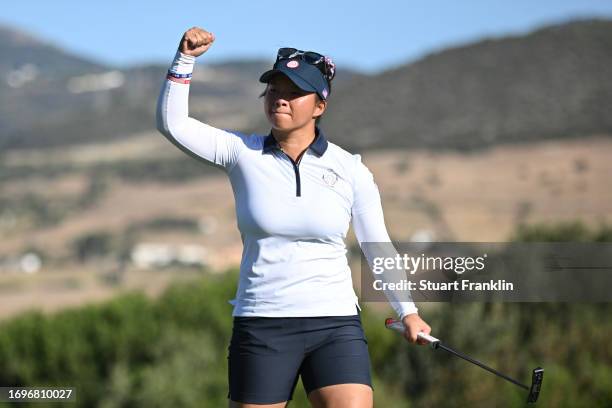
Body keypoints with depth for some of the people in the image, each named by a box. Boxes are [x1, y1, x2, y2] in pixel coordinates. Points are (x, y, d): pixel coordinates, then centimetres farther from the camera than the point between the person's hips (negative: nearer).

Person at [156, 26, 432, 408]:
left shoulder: (351, 171, 2)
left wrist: (408, 311, 7)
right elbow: (173, 122, -3)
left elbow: (378, 247, 10)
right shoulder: (242, 152, 3)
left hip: (336, 325, 0)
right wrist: (185, 58, -14)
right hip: (260, 329, 0)